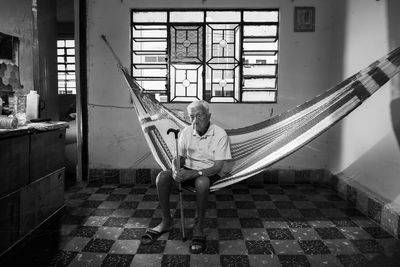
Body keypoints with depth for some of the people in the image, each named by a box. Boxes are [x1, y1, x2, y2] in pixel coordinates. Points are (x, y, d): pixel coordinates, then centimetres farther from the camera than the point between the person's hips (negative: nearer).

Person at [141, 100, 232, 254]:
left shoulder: (220, 134, -14)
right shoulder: (186, 132, 0)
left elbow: (218, 167, -19)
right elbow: (179, 157, 3)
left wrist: (193, 173, -31)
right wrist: (176, 170, -22)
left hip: (209, 173, -4)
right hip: (188, 171, 5)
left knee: (201, 182, -40)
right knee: (162, 177, -22)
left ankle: (199, 228, -20)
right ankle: (166, 222, -6)